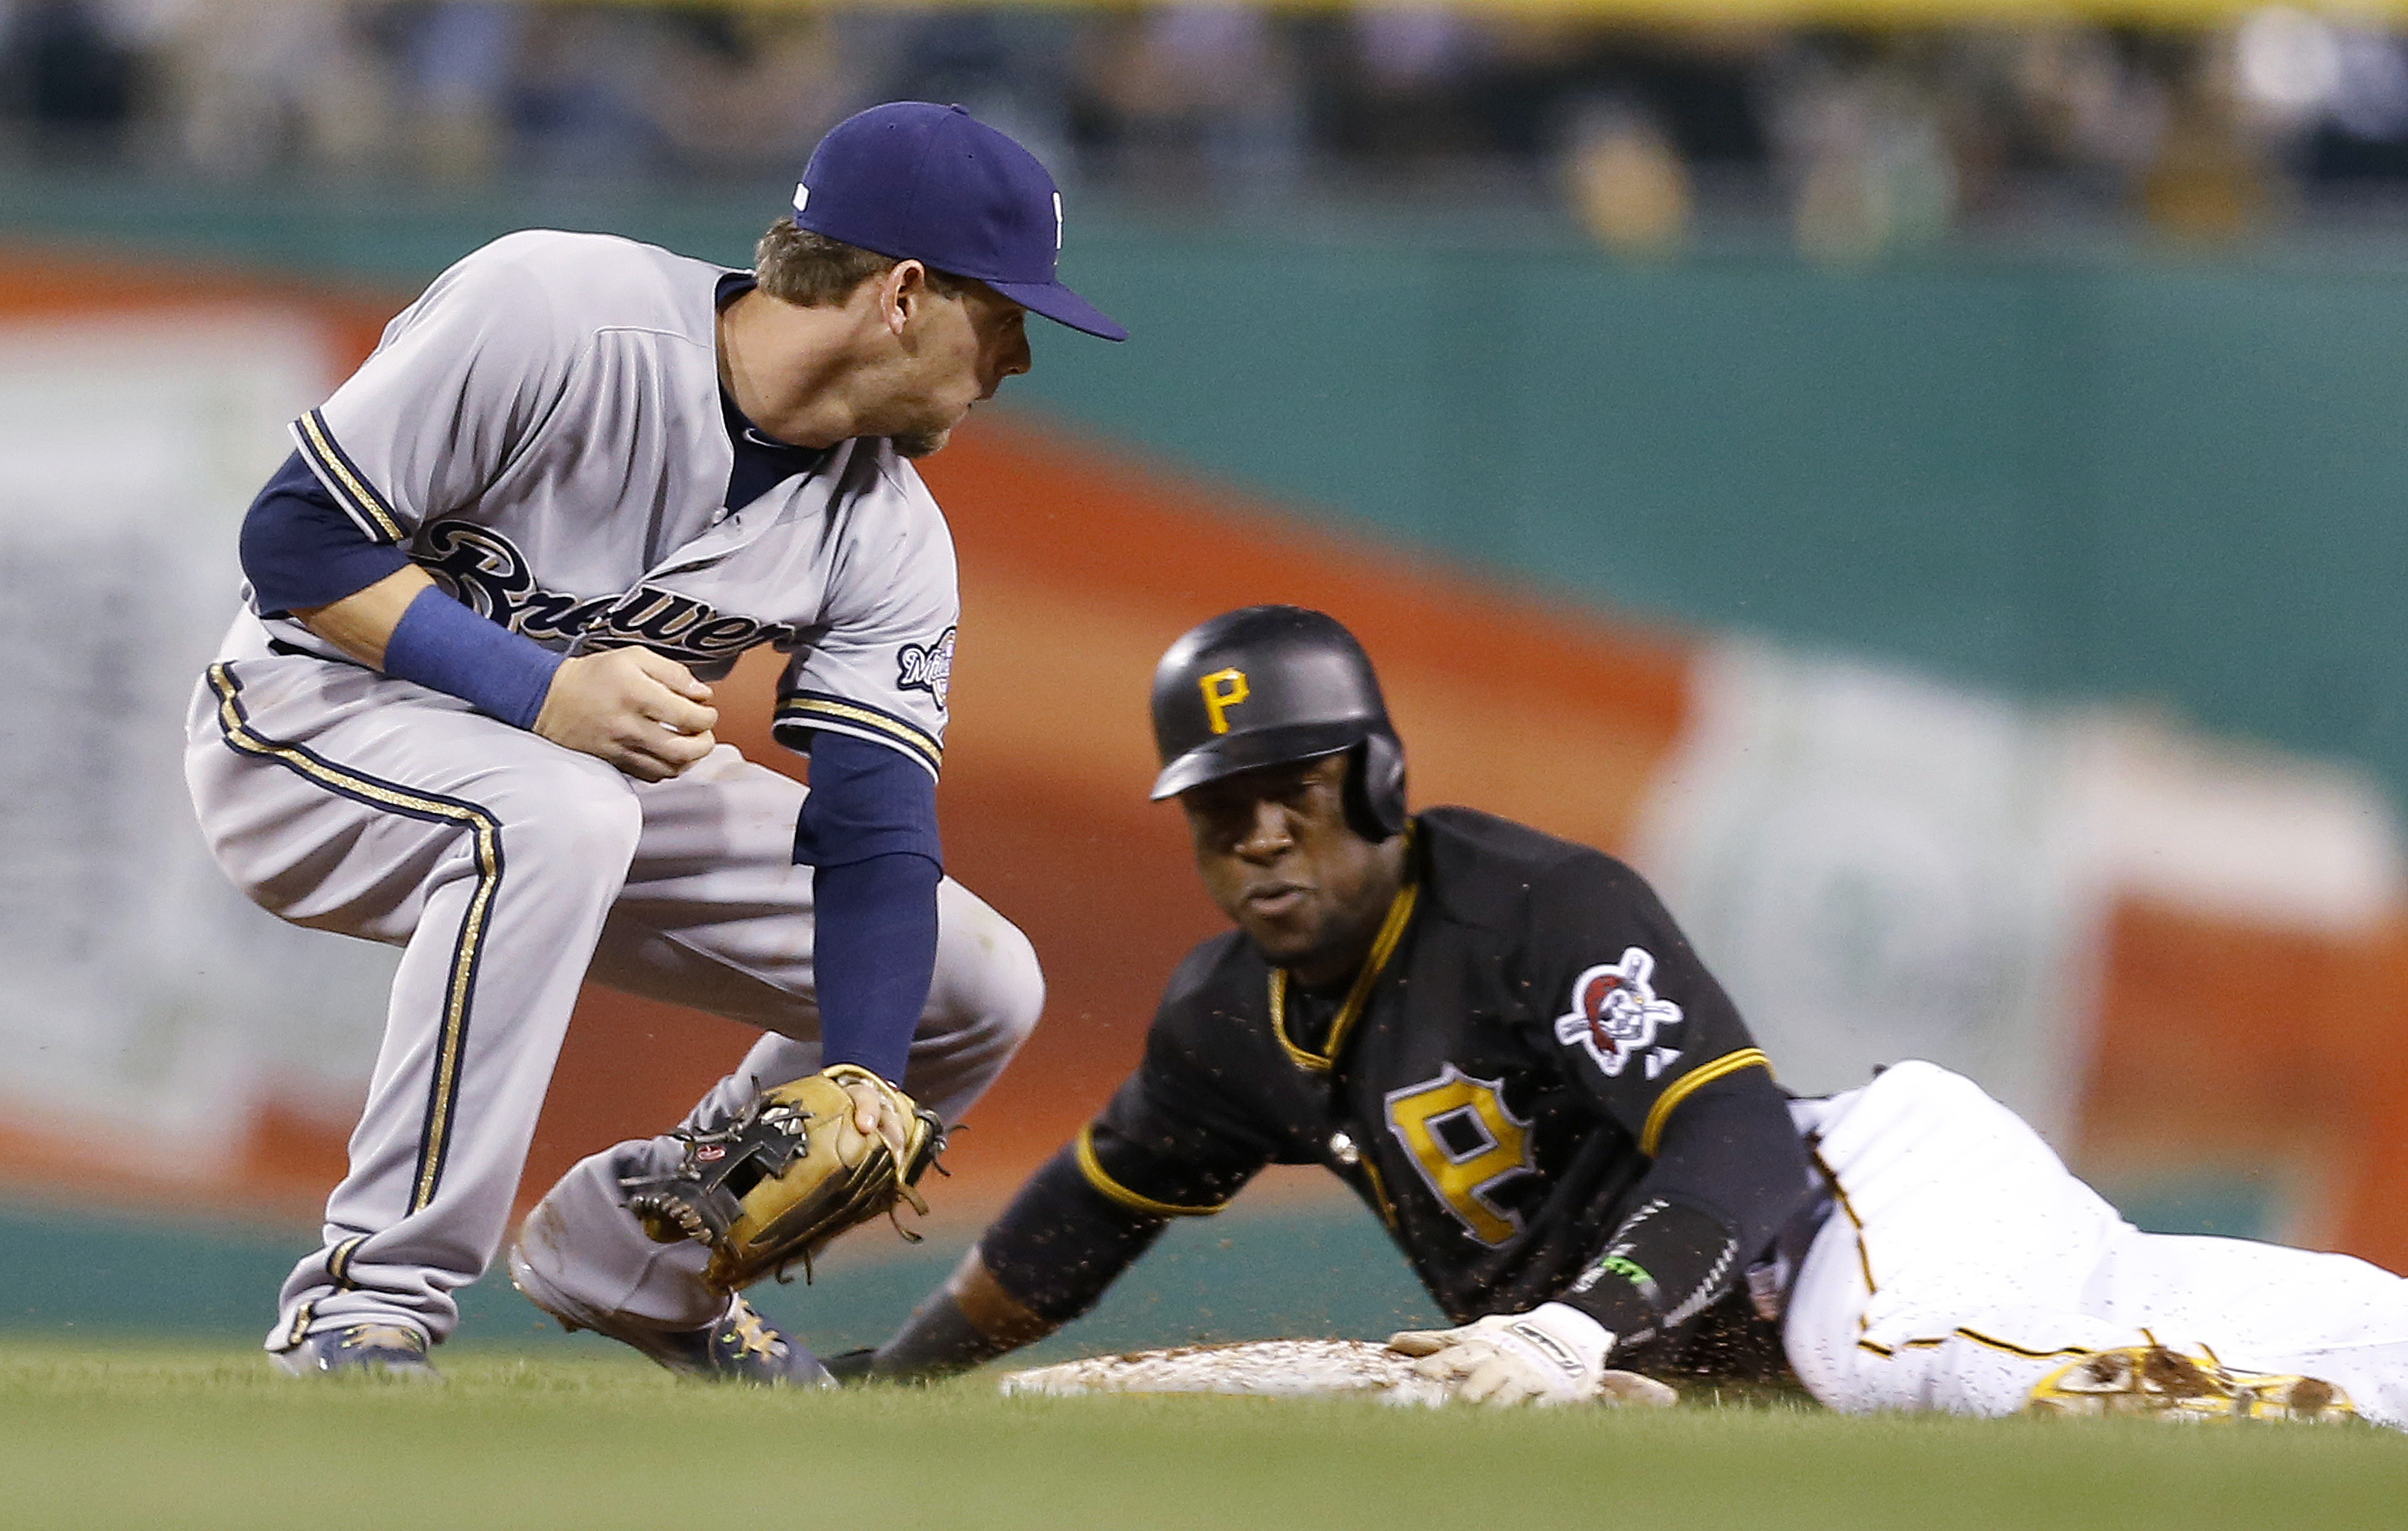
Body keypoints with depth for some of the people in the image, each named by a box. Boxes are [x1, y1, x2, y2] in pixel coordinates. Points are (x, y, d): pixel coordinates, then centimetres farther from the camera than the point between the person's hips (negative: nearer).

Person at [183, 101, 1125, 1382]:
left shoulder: (890, 543, -7)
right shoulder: (549, 314, -26)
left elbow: (876, 834, -12)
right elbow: (299, 539, -23)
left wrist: (860, 1081, -30)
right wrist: (540, 691, -34)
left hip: (609, 764, 7)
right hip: (316, 719, -7)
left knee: (978, 985, 0)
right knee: (555, 814, -41)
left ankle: (637, 1261, 19)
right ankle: (366, 1305, -33)